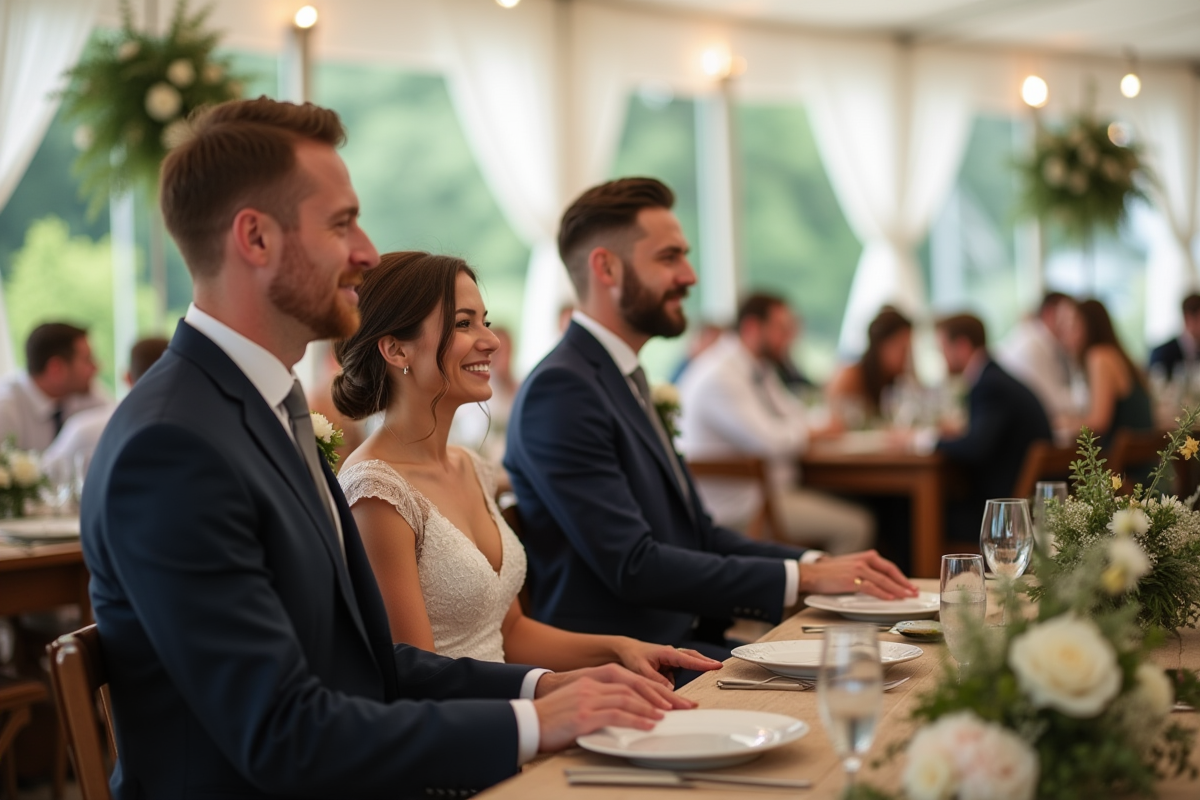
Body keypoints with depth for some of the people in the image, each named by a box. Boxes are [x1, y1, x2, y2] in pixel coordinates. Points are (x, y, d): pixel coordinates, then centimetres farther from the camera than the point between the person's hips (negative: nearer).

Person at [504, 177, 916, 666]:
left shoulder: (624, 378, 16)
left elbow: (698, 534, 17)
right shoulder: (561, 389, -15)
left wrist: (819, 564, 2)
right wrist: (802, 577, -18)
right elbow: (633, 566, -20)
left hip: (682, 639, 9)